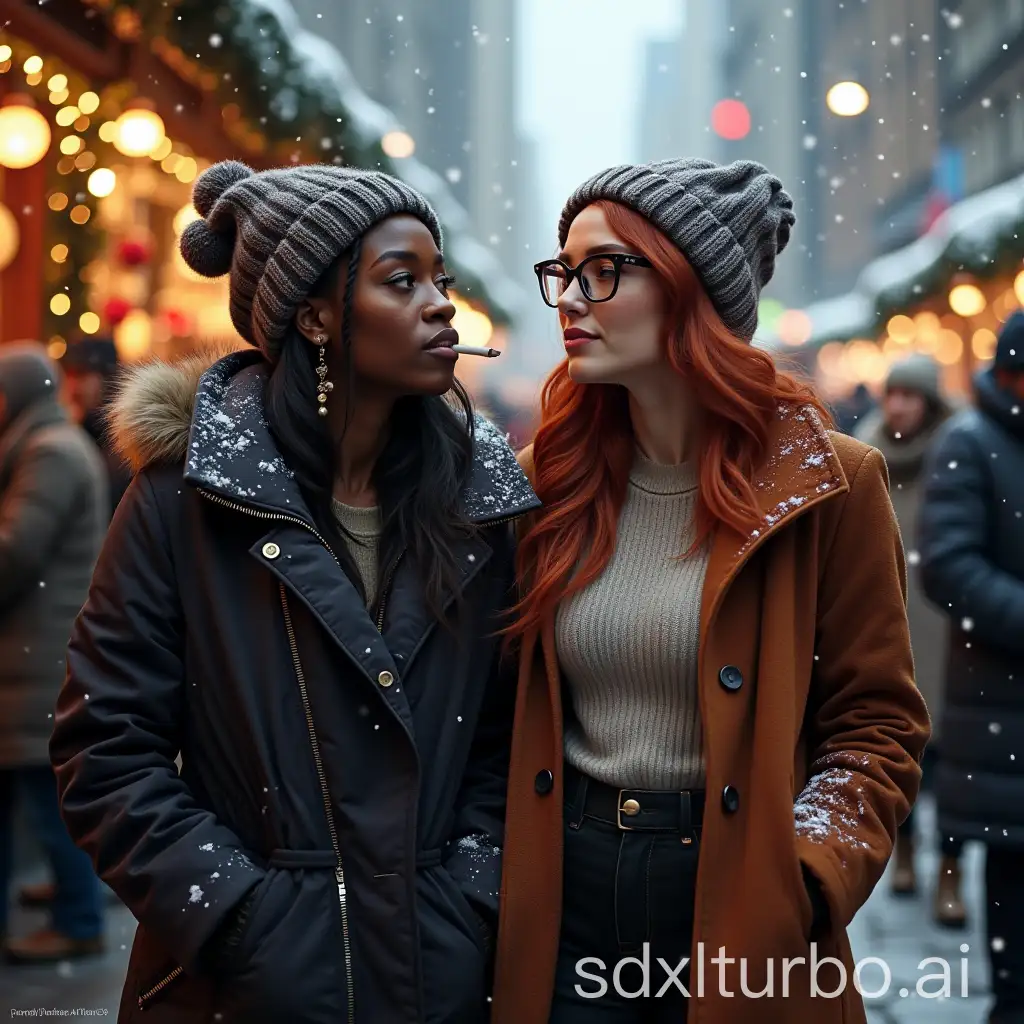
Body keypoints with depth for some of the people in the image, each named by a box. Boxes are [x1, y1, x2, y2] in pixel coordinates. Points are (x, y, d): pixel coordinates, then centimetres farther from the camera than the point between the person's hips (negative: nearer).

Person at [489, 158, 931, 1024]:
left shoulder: (824, 485, -8)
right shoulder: (551, 477, 2)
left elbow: (877, 725, -4)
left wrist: (800, 880, -16)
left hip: (736, 900, -3)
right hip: (560, 894, 3)